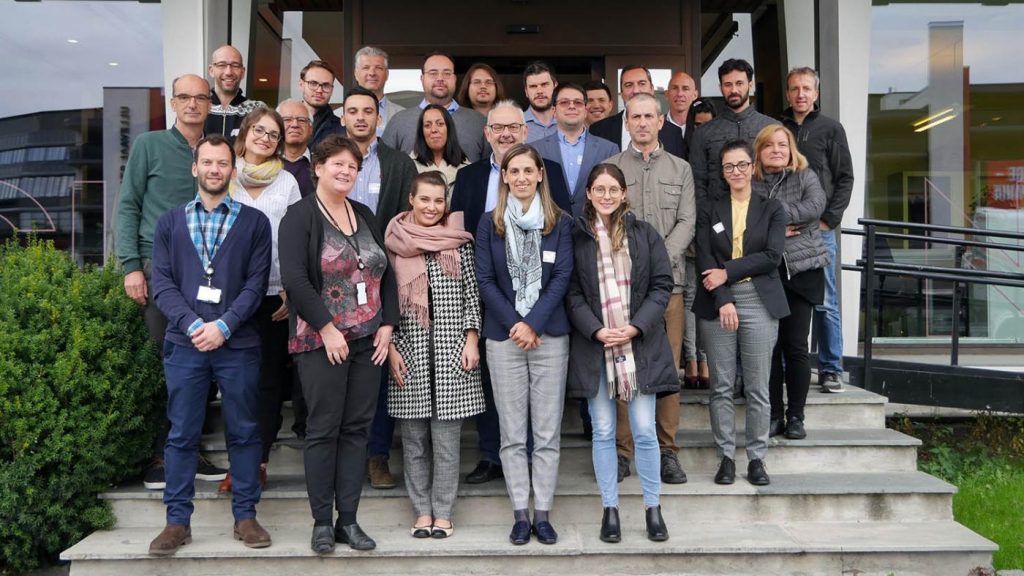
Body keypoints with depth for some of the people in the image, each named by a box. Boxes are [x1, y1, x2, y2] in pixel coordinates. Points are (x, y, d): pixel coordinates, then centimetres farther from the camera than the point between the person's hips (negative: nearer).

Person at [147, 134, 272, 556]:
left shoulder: (254, 222, 8)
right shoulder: (169, 222, 13)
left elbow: (256, 284, -1)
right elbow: (162, 284, 4)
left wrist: (224, 325, -13)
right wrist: (193, 325, -12)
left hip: (238, 344, -1)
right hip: (184, 343, 1)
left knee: (243, 432, 5)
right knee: (182, 434, 4)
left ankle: (245, 516, 15)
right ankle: (177, 521, 13)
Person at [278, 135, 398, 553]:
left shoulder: (365, 216, 14)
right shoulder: (300, 216, -5)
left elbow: (385, 273, 15)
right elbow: (294, 278, -14)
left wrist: (388, 324, 4)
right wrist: (327, 328, -18)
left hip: (368, 340, 6)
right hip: (322, 341, -5)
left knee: (357, 428, 7)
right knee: (323, 429, 1)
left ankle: (348, 519, 15)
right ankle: (322, 522, 11)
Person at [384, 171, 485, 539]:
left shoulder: (459, 242, 6)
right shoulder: (394, 242, 5)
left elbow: (472, 294, 6)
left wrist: (471, 340, -2)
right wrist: (391, 347, -1)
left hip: (451, 349, 0)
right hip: (408, 350, 1)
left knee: (447, 436, 2)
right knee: (413, 436, 6)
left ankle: (443, 512, 12)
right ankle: (422, 511, 18)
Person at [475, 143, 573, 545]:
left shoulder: (560, 222, 5)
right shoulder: (489, 223, 6)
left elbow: (562, 277, -1)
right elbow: (484, 280, 1)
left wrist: (533, 323, -11)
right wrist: (514, 323, -8)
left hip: (550, 335, 0)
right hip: (504, 336, 0)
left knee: (547, 432, 2)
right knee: (512, 433, 4)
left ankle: (542, 514, 11)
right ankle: (520, 514, 12)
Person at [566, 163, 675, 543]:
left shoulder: (645, 234, 5)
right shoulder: (576, 237, 2)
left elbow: (662, 285, 2)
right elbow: (572, 293, 0)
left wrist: (636, 327, -10)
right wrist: (596, 330, -13)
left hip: (640, 345, 0)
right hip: (594, 346, 0)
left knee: (645, 430, 3)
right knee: (603, 432, 7)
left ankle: (653, 507, 17)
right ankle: (610, 508, 18)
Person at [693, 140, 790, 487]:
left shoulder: (772, 209, 10)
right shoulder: (709, 210, 10)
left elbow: (772, 255, -3)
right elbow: (705, 258, 0)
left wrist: (728, 272, -11)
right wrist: (723, 300, -12)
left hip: (760, 302, 0)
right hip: (717, 302, 1)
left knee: (758, 388, 1)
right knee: (721, 387, 2)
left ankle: (757, 458, 10)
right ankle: (726, 456, 10)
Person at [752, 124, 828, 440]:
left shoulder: (806, 177, 7)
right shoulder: (749, 183, 6)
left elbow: (815, 206, -12)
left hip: (801, 271, 0)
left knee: (796, 346, 0)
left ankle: (796, 416, 11)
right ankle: (774, 416, 13)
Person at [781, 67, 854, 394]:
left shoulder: (830, 129, 7)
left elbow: (845, 179, 4)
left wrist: (828, 219, -6)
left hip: (820, 229, -1)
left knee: (825, 303, 1)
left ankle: (830, 369, 9)